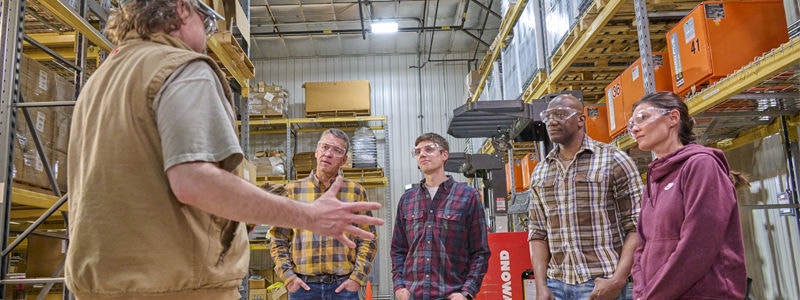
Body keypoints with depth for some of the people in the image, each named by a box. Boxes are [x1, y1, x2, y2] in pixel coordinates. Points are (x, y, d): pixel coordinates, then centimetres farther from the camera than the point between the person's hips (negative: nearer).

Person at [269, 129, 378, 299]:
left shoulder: (356, 192, 6)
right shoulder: (293, 190, 6)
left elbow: (367, 241, 5)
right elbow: (278, 241, 8)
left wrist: (357, 278, -4)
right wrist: (288, 277, -2)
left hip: (343, 285, 0)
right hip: (302, 285, 0)